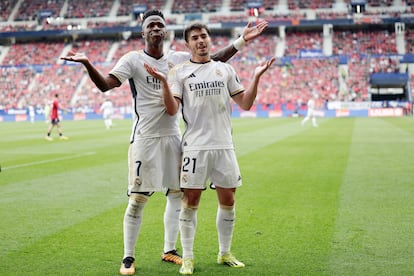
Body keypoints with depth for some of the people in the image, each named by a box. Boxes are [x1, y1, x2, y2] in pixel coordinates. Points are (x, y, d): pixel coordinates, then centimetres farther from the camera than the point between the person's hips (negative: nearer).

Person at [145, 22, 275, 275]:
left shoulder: (225, 69, 12)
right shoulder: (180, 72, 4)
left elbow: (245, 104, 11)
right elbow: (172, 110, -5)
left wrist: (256, 77, 1)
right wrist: (164, 82, -17)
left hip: (224, 146, 3)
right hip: (195, 147, -3)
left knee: (228, 200, 7)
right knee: (191, 201, -1)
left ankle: (225, 253, 22)